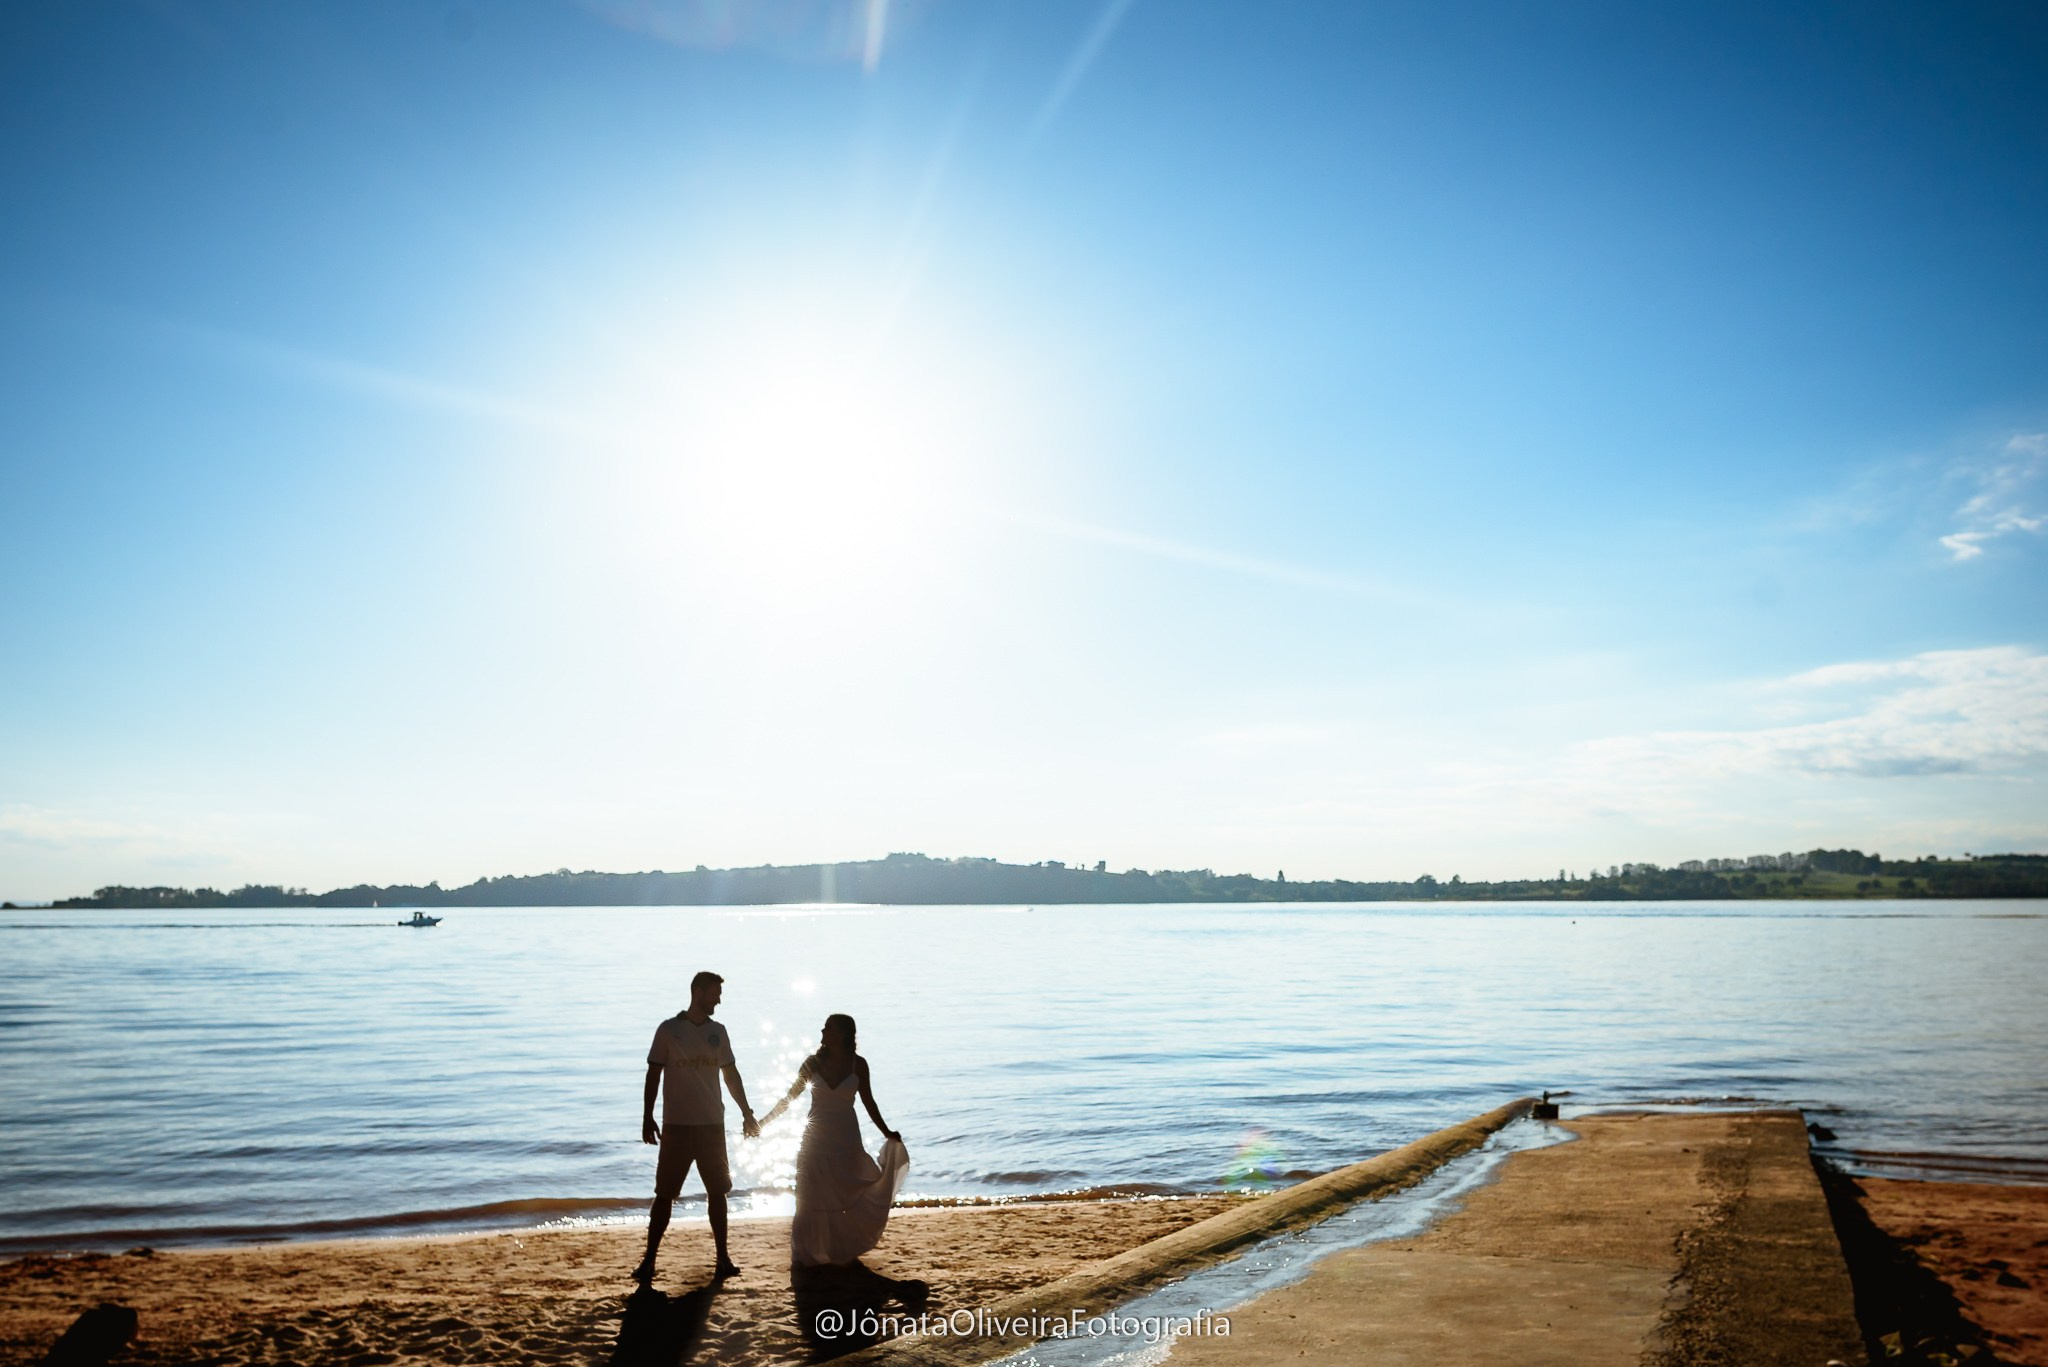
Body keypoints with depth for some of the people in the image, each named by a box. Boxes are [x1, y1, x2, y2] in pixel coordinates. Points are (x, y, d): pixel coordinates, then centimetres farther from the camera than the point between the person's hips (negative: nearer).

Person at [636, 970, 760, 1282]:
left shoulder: (718, 1031, 7)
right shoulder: (668, 1029, -4)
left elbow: (731, 1074, 13)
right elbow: (654, 1075, -2)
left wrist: (746, 1112, 11)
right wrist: (647, 1118, -7)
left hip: (712, 1124, 3)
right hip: (677, 1126, -3)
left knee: (717, 1191, 6)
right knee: (664, 1194, 0)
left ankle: (723, 1257, 14)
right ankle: (648, 1260, 9)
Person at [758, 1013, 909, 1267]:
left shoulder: (857, 1064, -6)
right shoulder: (814, 1063, -5)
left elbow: (868, 1102, 4)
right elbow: (788, 1098, 0)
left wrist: (886, 1132, 3)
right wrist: (763, 1123, -5)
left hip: (846, 1139, 0)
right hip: (816, 1139, 0)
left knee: (847, 1195, 4)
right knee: (810, 1199, 2)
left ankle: (842, 1251, 20)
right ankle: (805, 1254, 11)